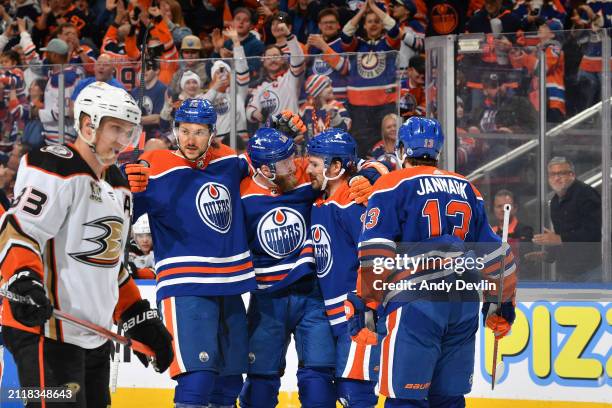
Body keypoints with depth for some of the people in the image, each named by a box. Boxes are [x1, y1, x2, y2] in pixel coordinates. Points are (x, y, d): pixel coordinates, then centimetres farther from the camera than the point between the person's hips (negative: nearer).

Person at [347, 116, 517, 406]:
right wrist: (500, 304, 28)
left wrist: (365, 306, -7)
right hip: (463, 306, 6)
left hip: (414, 305, -6)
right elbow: (494, 252, 20)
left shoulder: (392, 186, 0)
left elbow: (375, 253, -9)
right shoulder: (466, 189, 18)